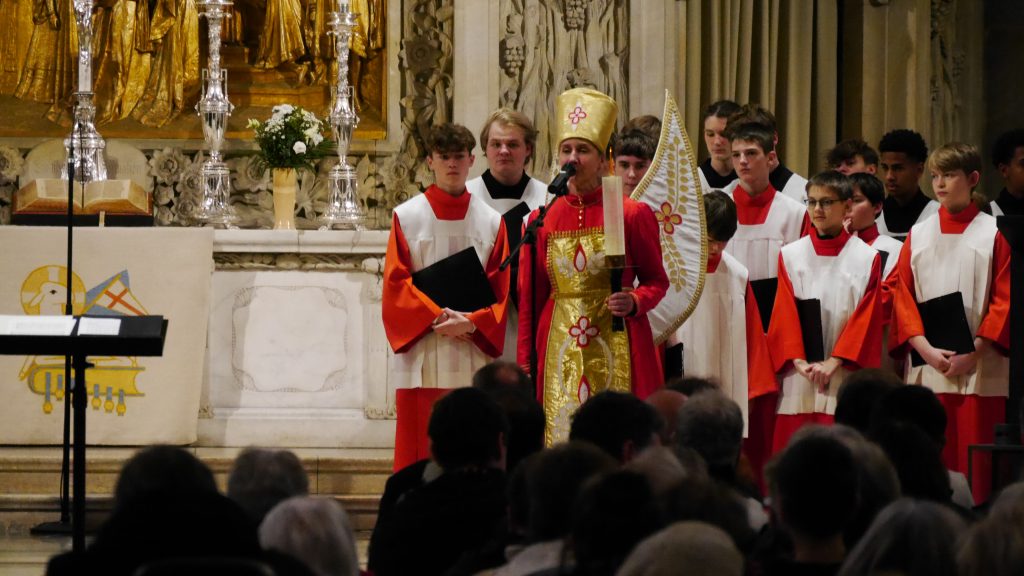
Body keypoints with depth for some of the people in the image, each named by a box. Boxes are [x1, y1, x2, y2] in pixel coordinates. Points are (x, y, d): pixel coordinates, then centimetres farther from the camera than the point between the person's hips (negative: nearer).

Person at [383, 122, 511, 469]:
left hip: (474, 353, 2)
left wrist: (471, 323, -11)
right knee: (420, 451, -3)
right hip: (422, 358, -2)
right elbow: (396, 284, -1)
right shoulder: (408, 217, 4)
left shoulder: (491, 222, 9)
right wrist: (436, 317, -14)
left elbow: (501, 291, 6)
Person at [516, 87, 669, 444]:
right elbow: (530, 298, 12)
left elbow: (657, 281, 7)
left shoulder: (633, 215, 0)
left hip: (617, 350, -2)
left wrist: (634, 302, -15)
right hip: (559, 349, 2)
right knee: (561, 438, -2)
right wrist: (525, 366, 9)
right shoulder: (541, 221, 8)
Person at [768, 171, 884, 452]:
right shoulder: (791, 255, 9)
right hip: (798, 379, 2)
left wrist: (834, 362, -11)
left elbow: (866, 318, -2)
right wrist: (798, 361, -9)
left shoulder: (866, 258, 3)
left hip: (845, 378, -2)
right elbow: (784, 314, 4)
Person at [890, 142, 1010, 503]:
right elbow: (902, 298, 7)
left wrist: (972, 355, -11)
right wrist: (927, 350, -8)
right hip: (925, 367, 3)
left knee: (975, 469, -4)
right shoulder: (918, 236, 12)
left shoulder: (993, 235, 3)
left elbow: (1004, 301, -2)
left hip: (979, 370, -3)